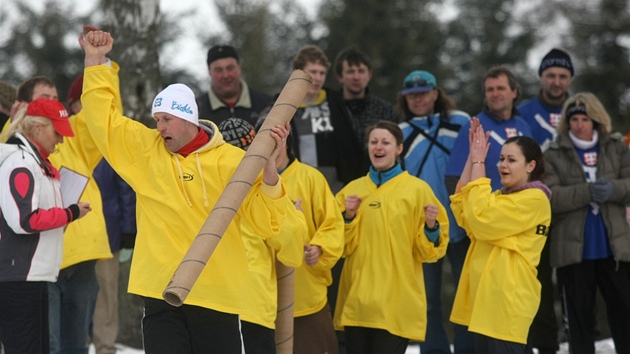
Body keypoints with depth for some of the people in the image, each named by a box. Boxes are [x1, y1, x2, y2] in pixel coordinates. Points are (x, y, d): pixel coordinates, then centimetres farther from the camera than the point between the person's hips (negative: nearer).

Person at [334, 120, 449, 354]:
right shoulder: (352, 190, 10)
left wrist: (431, 227, -18)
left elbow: (428, 251, 0)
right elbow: (344, 245, 9)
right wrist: (348, 217, -6)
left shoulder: (417, 189, 0)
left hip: (397, 301, -4)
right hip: (357, 298, 4)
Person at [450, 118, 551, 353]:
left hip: (508, 300, -9)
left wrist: (478, 163, -12)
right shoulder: (502, 196, 20)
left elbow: (481, 218, -18)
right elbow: (462, 211, 5)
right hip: (487, 298, 9)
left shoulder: (534, 199, -9)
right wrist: (472, 158, 0)